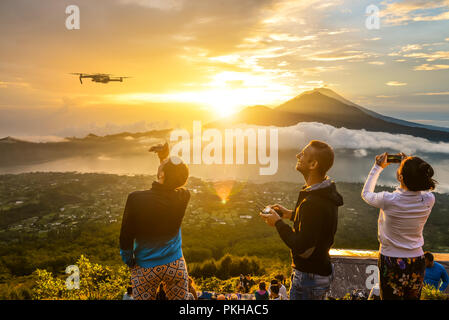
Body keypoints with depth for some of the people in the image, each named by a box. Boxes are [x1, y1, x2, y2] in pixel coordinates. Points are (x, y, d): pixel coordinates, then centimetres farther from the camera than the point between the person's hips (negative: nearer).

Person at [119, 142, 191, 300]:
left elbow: (126, 238, -13)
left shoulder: (136, 199, -21)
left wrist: (129, 262, 5)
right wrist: (165, 158, 1)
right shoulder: (183, 197, -14)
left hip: (145, 268, -2)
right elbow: (177, 183, 11)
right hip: (176, 265, 2)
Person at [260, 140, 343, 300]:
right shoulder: (326, 194, 1)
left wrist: (278, 222, -17)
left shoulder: (312, 203, -31)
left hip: (309, 277, -10)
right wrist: (291, 214, 11)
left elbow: (302, 248, -28)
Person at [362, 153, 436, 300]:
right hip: (417, 264, 3)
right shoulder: (429, 200, -13)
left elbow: (366, 194, 0)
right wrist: (409, 166, 11)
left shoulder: (388, 200, -23)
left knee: (390, 297, 13)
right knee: (413, 297, 20)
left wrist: (378, 167, 6)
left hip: (391, 264, -3)